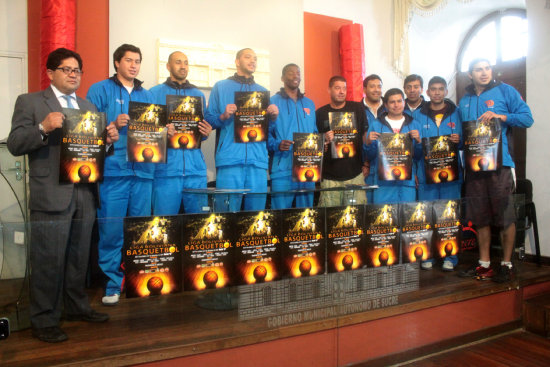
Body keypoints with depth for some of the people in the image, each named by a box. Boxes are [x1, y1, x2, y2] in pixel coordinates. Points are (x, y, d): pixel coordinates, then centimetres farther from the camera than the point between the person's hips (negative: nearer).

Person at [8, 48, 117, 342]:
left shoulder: (88, 106, 19)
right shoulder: (29, 102, 3)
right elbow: (15, 145, -5)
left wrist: (109, 139, -4)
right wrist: (43, 128, -22)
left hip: (85, 195, 5)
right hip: (51, 195, -5)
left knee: (79, 257, 14)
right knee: (48, 262, 0)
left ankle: (77, 307, 29)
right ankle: (44, 321, 12)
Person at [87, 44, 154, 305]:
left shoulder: (146, 95, 20)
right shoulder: (100, 90, 7)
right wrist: (113, 125, -15)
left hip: (143, 169, 4)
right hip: (113, 169, -4)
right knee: (111, 229, -3)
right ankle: (112, 285, 10)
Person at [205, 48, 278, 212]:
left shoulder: (262, 91, 22)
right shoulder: (221, 87, 13)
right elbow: (209, 120, 8)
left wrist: (273, 117, 1)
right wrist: (223, 116, -11)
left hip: (258, 159, 3)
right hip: (230, 158, -3)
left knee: (256, 209, 2)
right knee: (228, 211, -7)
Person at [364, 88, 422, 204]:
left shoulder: (414, 125, 11)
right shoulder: (376, 125, 6)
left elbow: (418, 156, 9)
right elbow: (370, 156, 3)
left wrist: (418, 141, -8)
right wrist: (368, 143, -15)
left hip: (407, 180, 2)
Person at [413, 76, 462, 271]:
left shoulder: (456, 113, 10)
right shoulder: (418, 115, 10)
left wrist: (459, 140, -10)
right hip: (426, 173, 0)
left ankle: (450, 257, 14)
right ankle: (427, 256, 13)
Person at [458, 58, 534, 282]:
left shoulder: (505, 91, 5)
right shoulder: (464, 101, 17)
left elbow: (527, 118, -2)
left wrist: (500, 116, -15)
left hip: (500, 163, -4)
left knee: (505, 215, -2)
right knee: (480, 217, 8)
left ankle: (507, 265, 10)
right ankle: (484, 264, 18)